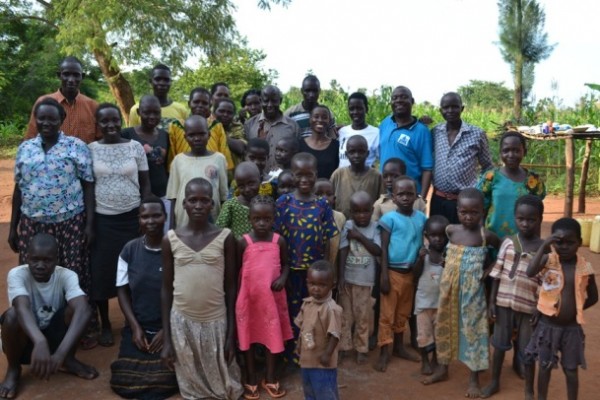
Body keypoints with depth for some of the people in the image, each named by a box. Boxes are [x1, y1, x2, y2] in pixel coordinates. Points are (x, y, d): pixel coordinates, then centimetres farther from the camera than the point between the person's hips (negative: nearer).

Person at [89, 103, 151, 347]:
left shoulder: (135, 147, 1)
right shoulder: (91, 150, 1)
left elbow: (145, 183, 4)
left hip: (132, 217, 0)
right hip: (102, 219, 0)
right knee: (101, 272, 4)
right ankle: (105, 325, 20)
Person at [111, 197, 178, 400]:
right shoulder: (129, 250, -1)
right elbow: (122, 291, 4)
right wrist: (135, 327, -6)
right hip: (137, 326, 3)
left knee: (164, 381, -15)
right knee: (124, 382, -9)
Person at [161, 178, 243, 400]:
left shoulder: (225, 237, -6)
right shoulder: (171, 239, -3)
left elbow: (231, 286, -1)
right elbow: (166, 289, 2)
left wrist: (232, 333, -2)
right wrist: (166, 339, 2)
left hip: (216, 320, -1)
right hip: (182, 321, 1)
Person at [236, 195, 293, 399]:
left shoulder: (279, 241, -5)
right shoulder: (243, 242, -9)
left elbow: (285, 263, 8)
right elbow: (236, 269, -2)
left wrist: (283, 278, -12)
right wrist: (235, 296, -3)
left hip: (272, 297, 2)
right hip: (248, 296, -1)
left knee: (272, 336, 11)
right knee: (248, 336, 10)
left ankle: (270, 378, 28)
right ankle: (251, 379, 26)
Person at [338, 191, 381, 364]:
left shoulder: (375, 227, -6)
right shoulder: (348, 226, -6)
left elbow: (378, 251, -15)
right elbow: (343, 253, -8)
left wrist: (360, 237, -19)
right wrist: (340, 277, -11)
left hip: (366, 280, 0)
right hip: (347, 278, 1)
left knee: (363, 316, 11)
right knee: (345, 314, 11)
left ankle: (361, 348, 24)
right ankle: (343, 346, 25)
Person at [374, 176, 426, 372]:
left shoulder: (421, 218, 3)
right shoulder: (389, 218, -10)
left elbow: (423, 244, 11)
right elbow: (383, 248, -9)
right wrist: (384, 275, -13)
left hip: (410, 272, 5)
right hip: (393, 272, -5)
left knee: (403, 313, 18)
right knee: (387, 314, 3)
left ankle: (399, 346, 32)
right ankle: (384, 351, 12)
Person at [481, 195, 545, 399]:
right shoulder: (508, 242, -2)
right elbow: (497, 274, 1)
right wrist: (491, 301, -1)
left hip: (529, 306, -1)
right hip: (504, 302, 1)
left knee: (527, 349, 10)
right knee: (500, 344, 14)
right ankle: (494, 382, 31)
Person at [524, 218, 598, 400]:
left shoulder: (585, 267, -6)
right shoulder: (548, 260, -11)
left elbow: (593, 297, 6)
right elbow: (530, 272, -33)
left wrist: (575, 308, -3)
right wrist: (543, 246, -33)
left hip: (572, 327, 1)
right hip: (547, 325, -1)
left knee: (571, 370, 13)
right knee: (545, 366, 15)